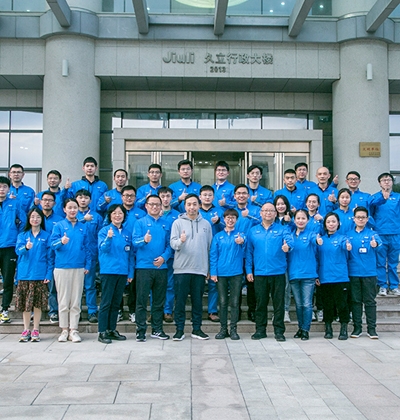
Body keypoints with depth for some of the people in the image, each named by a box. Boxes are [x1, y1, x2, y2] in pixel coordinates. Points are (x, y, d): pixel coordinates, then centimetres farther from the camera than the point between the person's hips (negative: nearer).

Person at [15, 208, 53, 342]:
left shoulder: (46, 236, 6)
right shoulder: (22, 235, 8)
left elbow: (50, 256, 3)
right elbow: (18, 250, -9)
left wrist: (49, 274, -7)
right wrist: (26, 247, -32)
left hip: (40, 275, -1)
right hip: (25, 274, 1)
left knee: (38, 303, 2)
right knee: (25, 303, 4)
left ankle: (35, 330, 13)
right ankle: (26, 330, 15)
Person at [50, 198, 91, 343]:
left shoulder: (82, 227, 11)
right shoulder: (59, 226, 3)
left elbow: (87, 247, 12)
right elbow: (53, 243, -8)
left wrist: (88, 265, 4)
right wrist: (61, 241, -30)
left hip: (78, 268, 2)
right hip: (62, 267, -2)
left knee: (76, 301, 3)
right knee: (63, 300, 2)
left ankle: (73, 330, 9)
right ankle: (64, 330, 10)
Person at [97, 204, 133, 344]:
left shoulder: (127, 233, 11)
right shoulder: (104, 230, -1)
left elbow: (131, 254, 14)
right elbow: (103, 248, -14)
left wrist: (130, 272, 9)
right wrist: (108, 237, -33)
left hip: (122, 272, 5)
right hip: (108, 271, -5)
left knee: (116, 303, 11)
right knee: (106, 302, -3)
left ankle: (112, 330, 20)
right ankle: (102, 332, 3)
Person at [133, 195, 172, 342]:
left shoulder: (166, 224, 11)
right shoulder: (140, 223, 2)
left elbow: (169, 244, 8)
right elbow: (135, 241, -11)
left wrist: (164, 257, -9)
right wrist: (144, 240, -32)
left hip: (161, 267, 3)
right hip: (144, 267, -3)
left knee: (159, 300, 10)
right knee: (141, 300, -1)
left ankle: (157, 330, 20)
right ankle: (140, 330, 6)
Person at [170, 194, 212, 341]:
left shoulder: (206, 224, 9)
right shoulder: (178, 223, 1)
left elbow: (209, 246, 13)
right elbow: (172, 243, -7)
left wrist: (209, 268, 11)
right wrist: (180, 241, -30)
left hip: (200, 268, 2)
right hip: (181, 268, -2)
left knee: (198, 300, 9)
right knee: (180, 300, 2)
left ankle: (197, 329, 19)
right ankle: (179, 329, 11)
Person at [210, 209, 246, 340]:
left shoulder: (240, 235, 4)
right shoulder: (218, 236, 7)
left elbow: (244, 243, -20)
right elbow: (213, 255, 5)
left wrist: (241, 242, -44)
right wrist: (213, 272, -3)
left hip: (236, 273, -1)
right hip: (221, 273, 1)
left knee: (234, 302, 3)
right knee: (222, 302, 6)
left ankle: (233, 329, 11)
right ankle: (223, 329, 15)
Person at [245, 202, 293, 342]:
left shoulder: (282, 229, 4)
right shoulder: (253, 231, 10)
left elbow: (289, 240, -16)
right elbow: (249, 252, 9)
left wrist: (287, 245, -40)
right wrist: (249, 270, 2)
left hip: (278, 273, -1)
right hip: (259, 273, 2)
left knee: (279, 303, 3)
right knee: (260, 303, 9)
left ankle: (279, 331, 12)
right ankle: (260, 330, 19)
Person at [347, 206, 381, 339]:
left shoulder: (371, 233, -1)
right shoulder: (349, 234, 6)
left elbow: (378, 242, -24)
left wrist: (375, 244, -44)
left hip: (369, 272, -2)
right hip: (353, 272, 2)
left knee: (370, 301, 4)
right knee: (355, 301, 9)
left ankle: (371, 328, 13)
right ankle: (357, 328, 18)